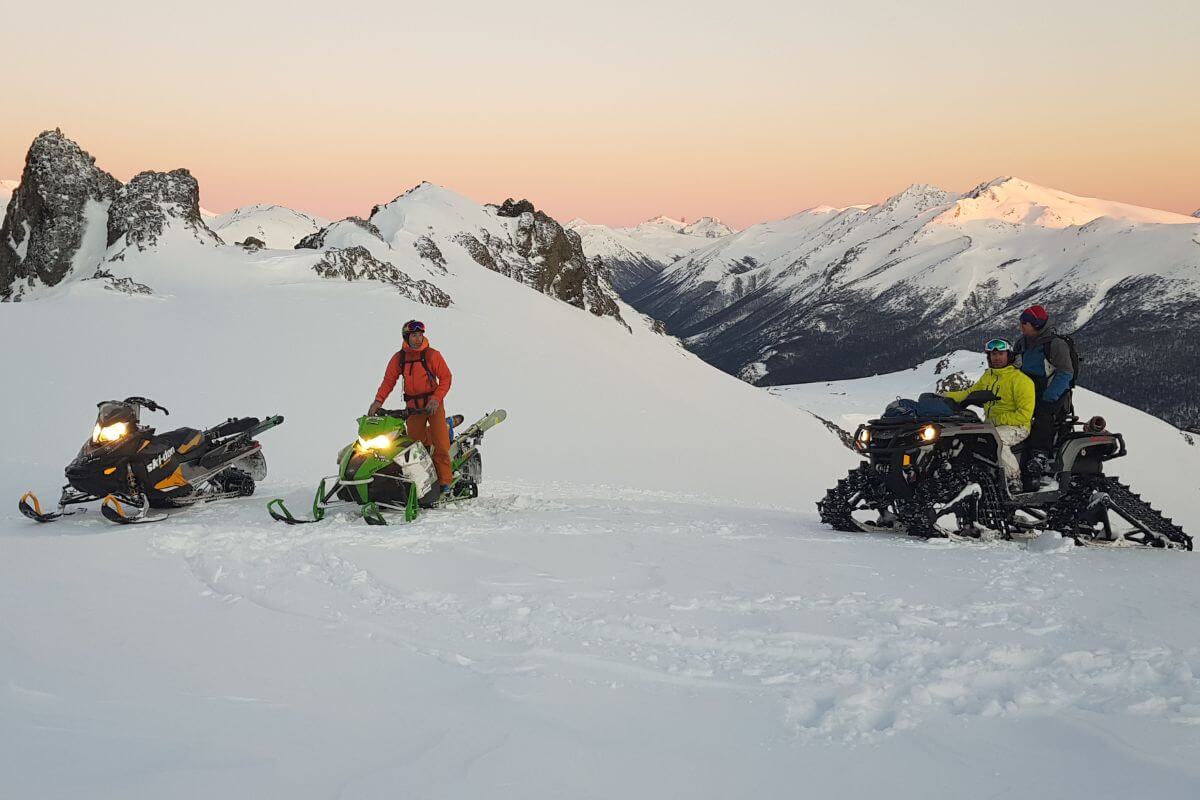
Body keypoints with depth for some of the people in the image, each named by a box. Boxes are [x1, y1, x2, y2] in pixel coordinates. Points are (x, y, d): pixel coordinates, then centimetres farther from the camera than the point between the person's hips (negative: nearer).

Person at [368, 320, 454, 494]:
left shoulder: (432, 355, -3)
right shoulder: (398, 358, 6)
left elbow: (446, 377, -3)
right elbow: (388, 381, 7)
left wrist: (436, 399, -14)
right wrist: (378, 401, -8)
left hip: (433, 405, -3)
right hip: (412, 406, 3)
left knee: (441, 445, -8)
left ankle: (445, 482, -4)